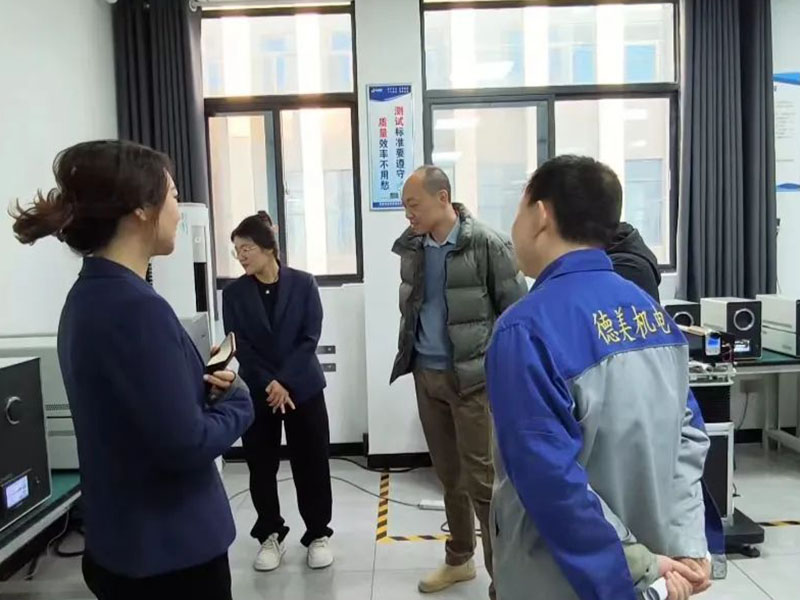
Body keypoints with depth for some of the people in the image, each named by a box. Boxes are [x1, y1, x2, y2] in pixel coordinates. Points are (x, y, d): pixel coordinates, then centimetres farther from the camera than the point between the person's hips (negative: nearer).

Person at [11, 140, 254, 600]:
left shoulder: (91, 295, 3)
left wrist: (199, 386, -1)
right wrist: (238, 401, -9)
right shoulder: (137, 308, -27)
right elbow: (186, 444, -26)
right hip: (169, 553, -8)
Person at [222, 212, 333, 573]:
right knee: (261, 467, 9)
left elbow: (310, 338, -8)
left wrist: (284, 382, -15)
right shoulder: (234, 293, 0)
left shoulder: (303, 284, -4)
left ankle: (318, 534, 23)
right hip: (256, 391, 2)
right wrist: (269, 384, -14)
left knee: (311, 464, 5)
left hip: (303, 388, -1)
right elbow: (240, 346, -4)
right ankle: (270, 535, 28)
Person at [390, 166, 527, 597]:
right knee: (448, 474, 17)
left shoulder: (487, 245, -13)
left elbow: (516, 311, -8)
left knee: (482, 480, 0)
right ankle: (459, 559, 35)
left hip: (473, 376, -5)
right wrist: (409, 358, 15)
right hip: (425, 375, 6)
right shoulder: (411, 248, 5)